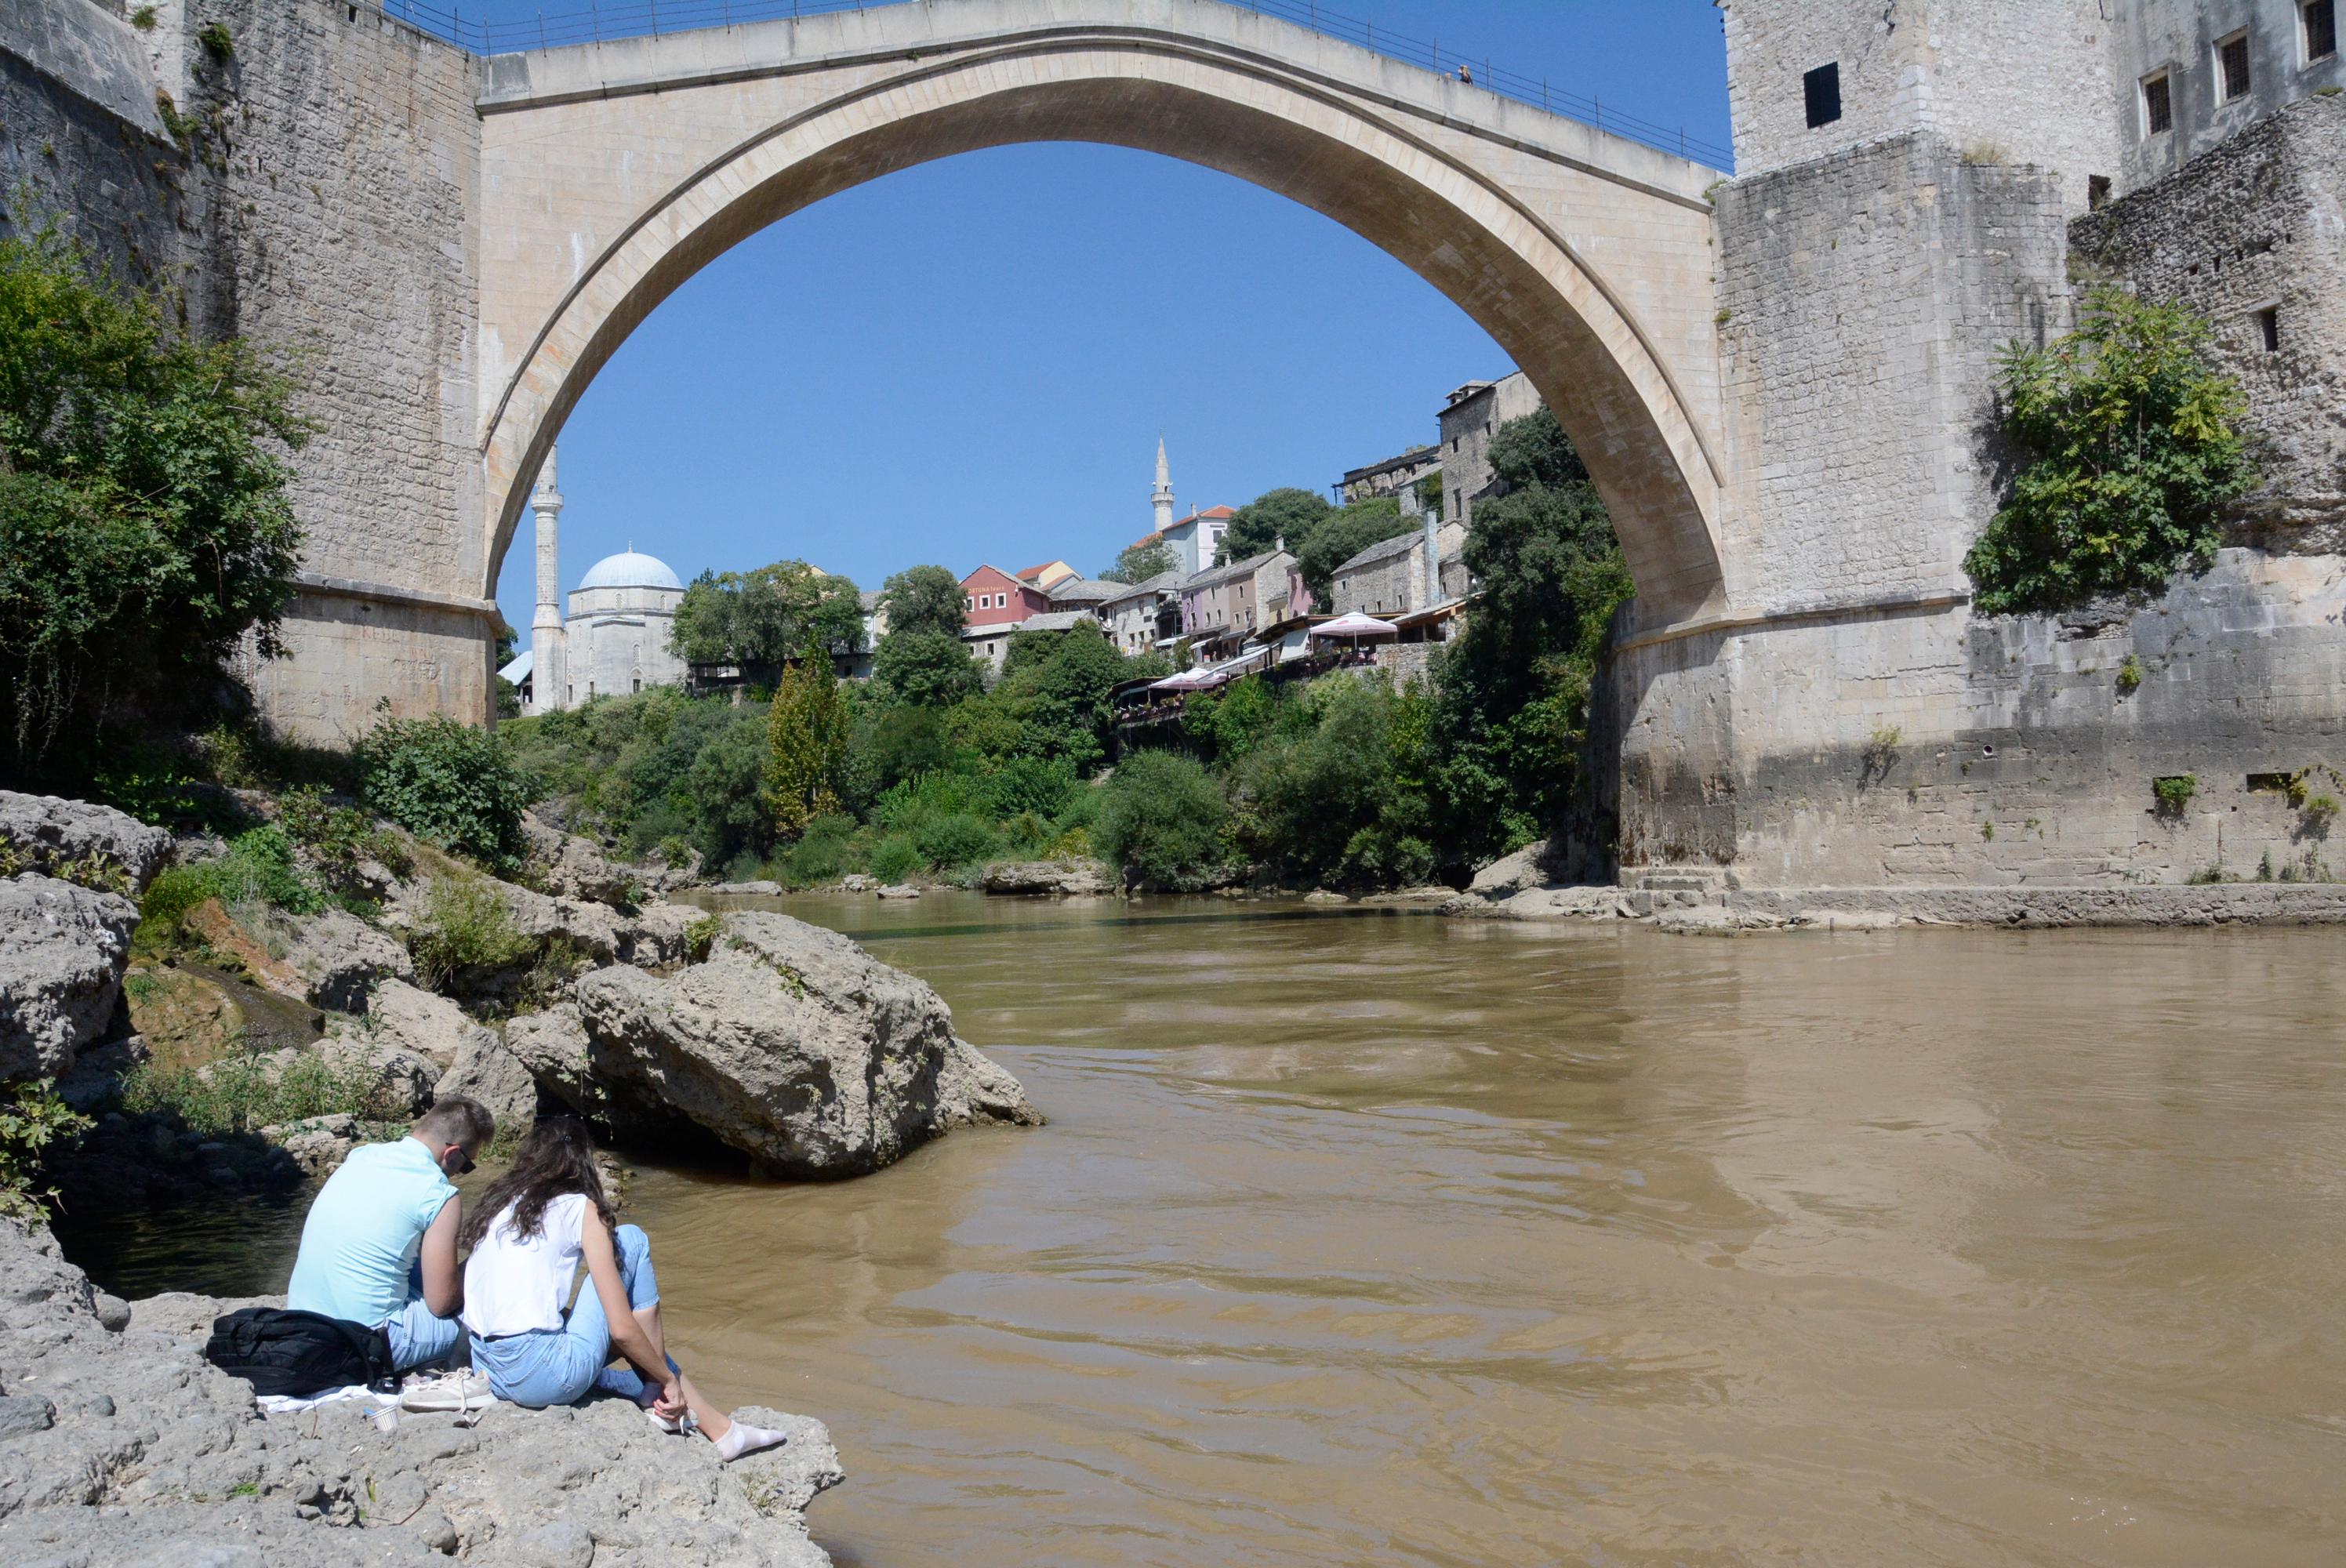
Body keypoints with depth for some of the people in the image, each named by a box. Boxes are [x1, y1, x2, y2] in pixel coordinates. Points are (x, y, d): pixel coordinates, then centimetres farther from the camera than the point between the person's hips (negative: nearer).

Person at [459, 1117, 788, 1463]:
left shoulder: (495, 1204, 16)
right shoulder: (579, 1208, -1)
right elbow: (621, 1328, -6)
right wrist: (668, 1379, 9)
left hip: (487, 1371, 7)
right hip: (544, 1375, -7)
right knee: (630, 1240, 8)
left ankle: (717, 1426, 18)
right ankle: (656, 1394, 12)